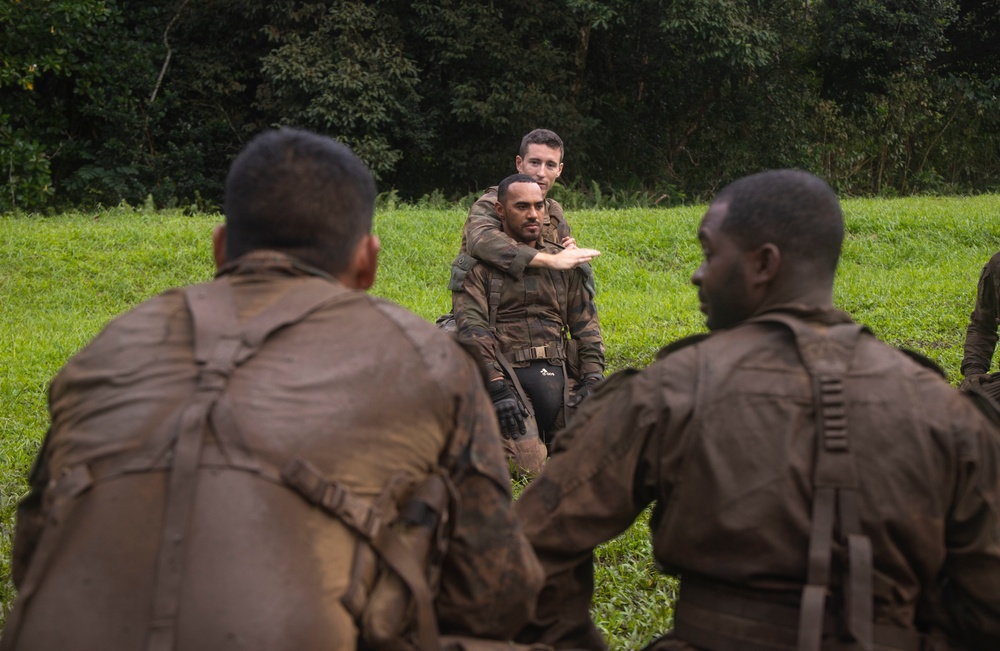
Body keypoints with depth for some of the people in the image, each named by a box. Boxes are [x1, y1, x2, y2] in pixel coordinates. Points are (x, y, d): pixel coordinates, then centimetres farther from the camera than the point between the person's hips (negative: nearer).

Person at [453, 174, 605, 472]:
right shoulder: (478, 265, 5)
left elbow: (585, 322, 17)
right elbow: (472, 329, -7)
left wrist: (593, 378, 0)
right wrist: (497, 388, -21)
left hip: (558, 369, 5)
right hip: (505, 370, -5)